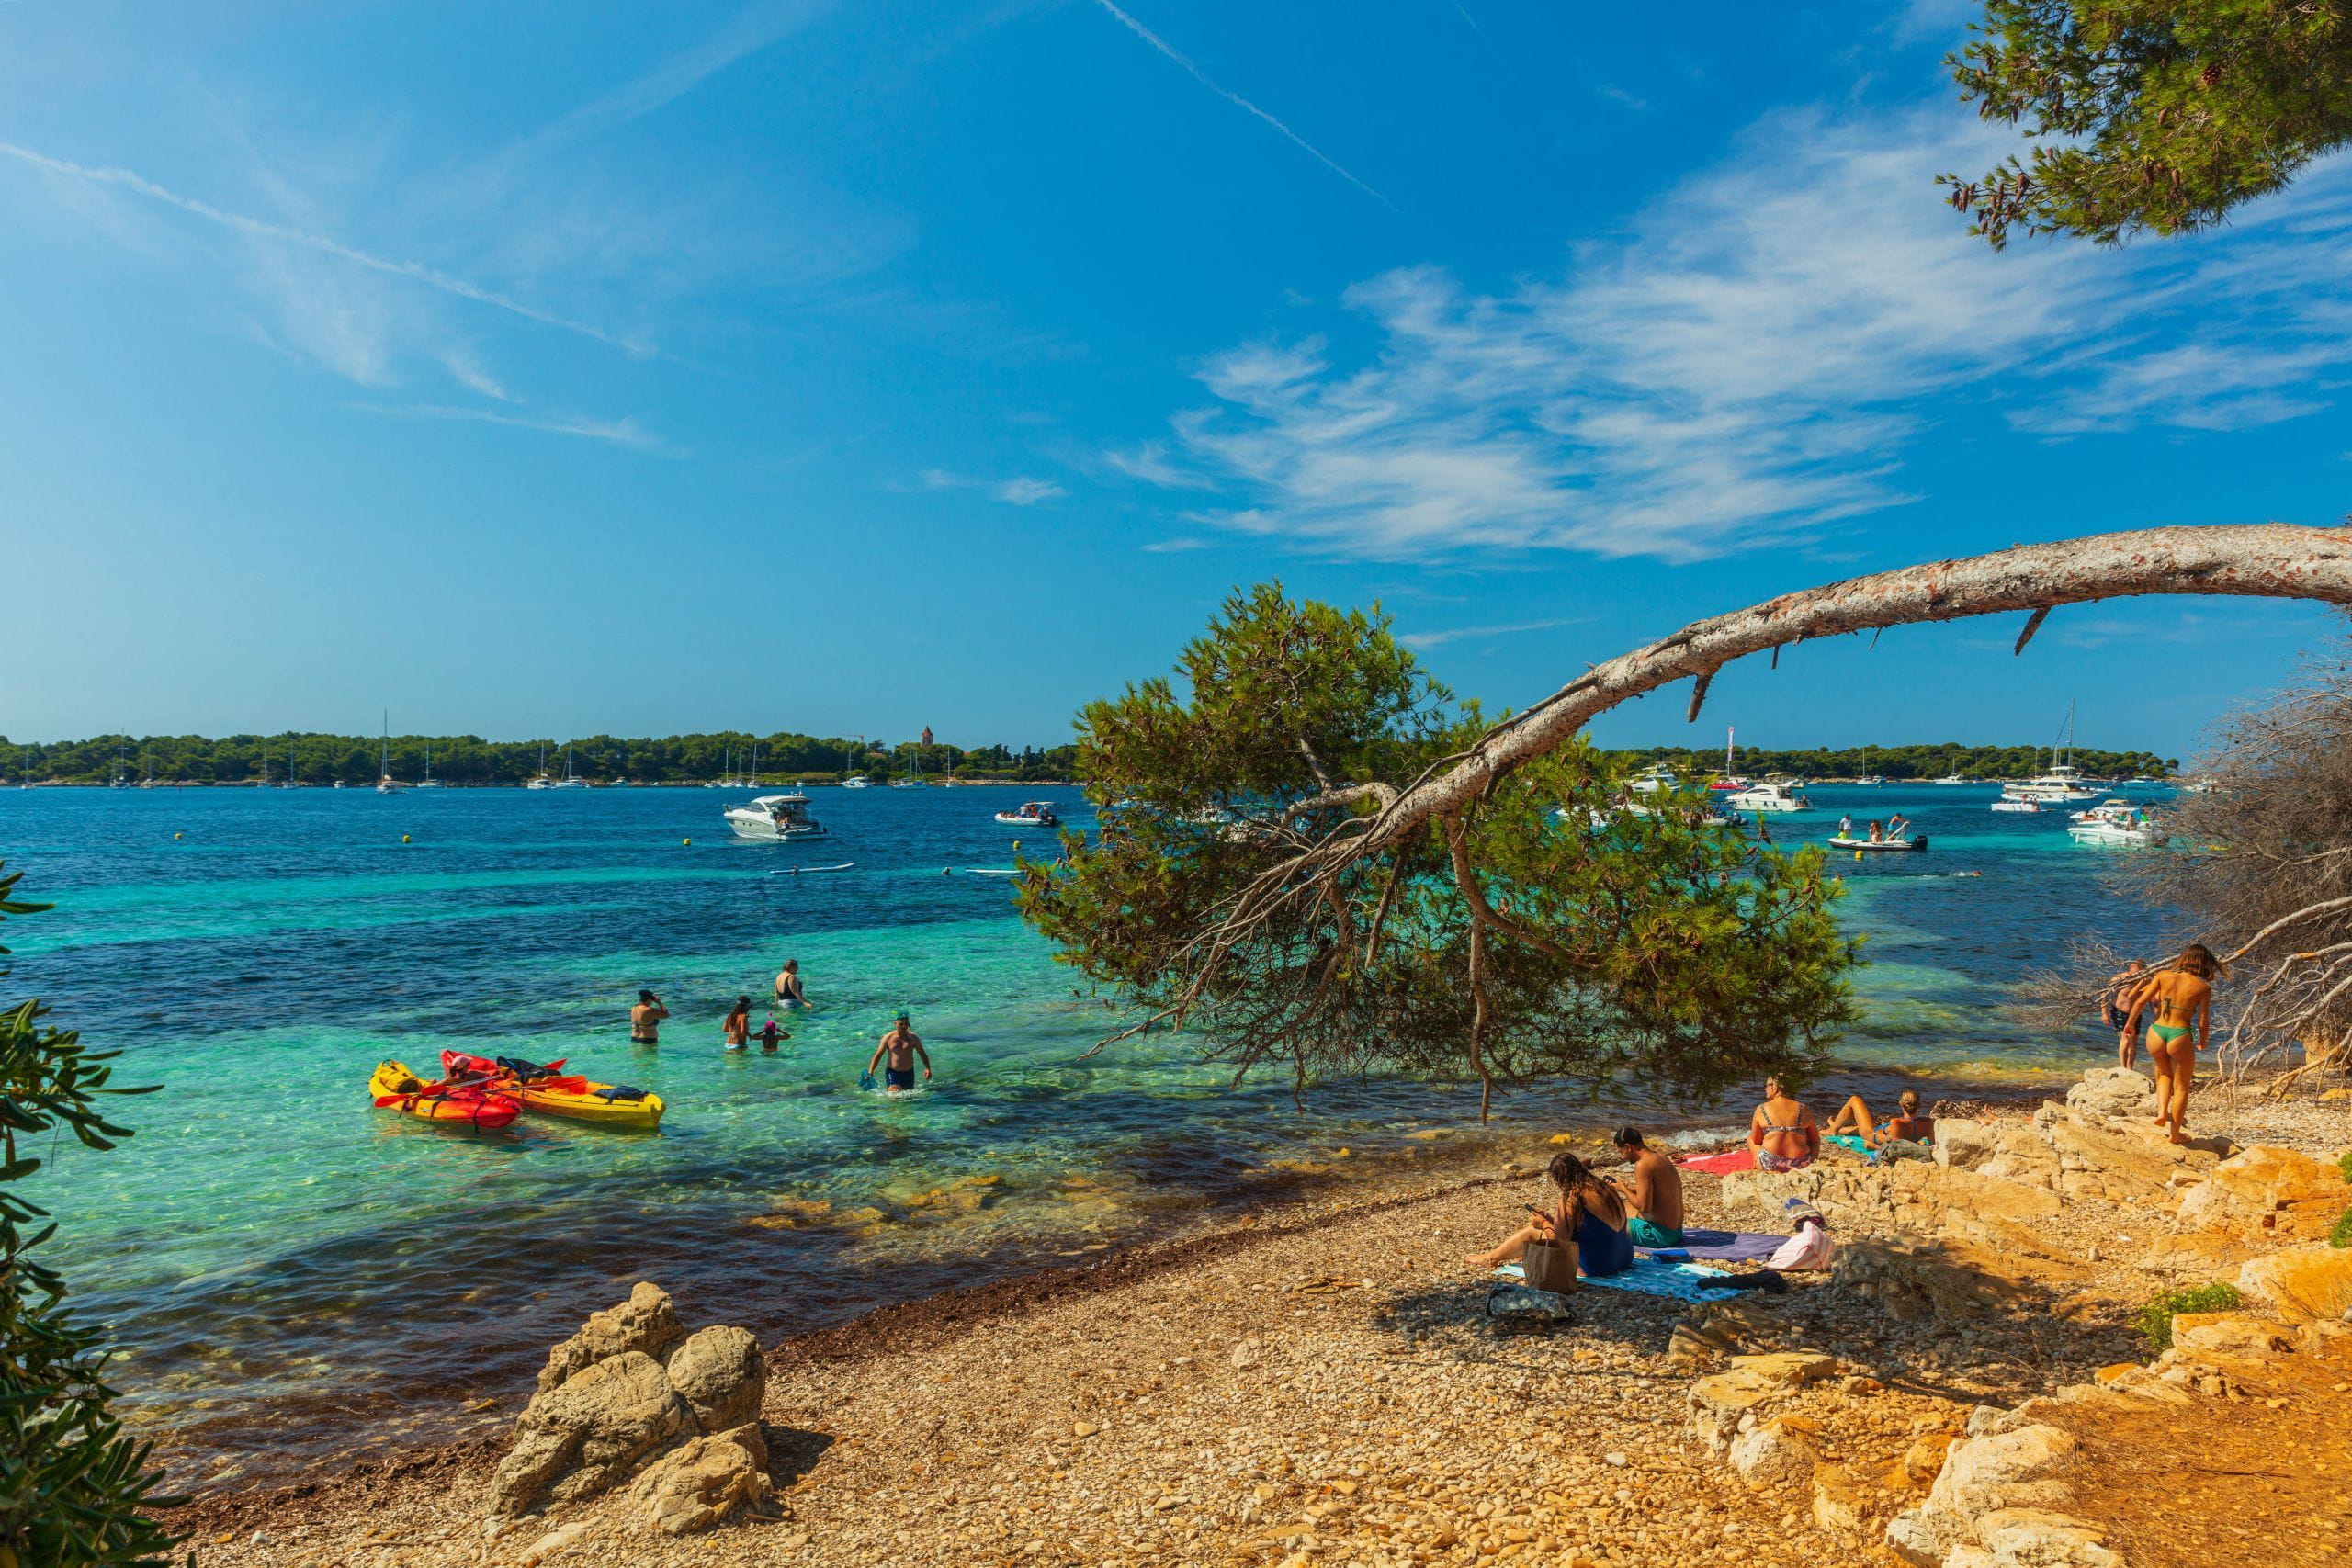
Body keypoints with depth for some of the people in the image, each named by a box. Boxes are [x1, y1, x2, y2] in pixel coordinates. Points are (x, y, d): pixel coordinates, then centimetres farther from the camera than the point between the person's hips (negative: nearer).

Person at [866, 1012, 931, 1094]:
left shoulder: (913, 1038, 1)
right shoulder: (888, 1038, -4)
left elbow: (923, 1054, 7)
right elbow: (877, 1055, -1)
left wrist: (928, 1068, -10)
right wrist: (870, 1073, -12)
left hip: (908, 1073, 3)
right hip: (892, 1072, -3)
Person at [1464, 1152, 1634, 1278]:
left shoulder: (1572, 1198, -19)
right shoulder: (1603, 1188, 6)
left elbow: (1559, 1240, -14)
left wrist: (1544, 1224, 5)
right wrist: (1551, 1220, 16)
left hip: (1594, 1266, -8)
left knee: (1531, 1232, 7)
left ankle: (1491, 1259, 26)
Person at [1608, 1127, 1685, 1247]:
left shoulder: (1643, 1165, -21)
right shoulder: (1660, 1157, 8)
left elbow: (1644, 1206, -23)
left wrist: (1623, 1189, -8)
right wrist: (1626, 1187, 13)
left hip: (1660, 1235, -10)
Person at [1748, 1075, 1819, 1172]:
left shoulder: (1761, 1109, -3)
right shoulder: (1803, 1110, 2)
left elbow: (1756, 1141, 5)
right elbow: (1815, 1140, 11)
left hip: (1770, 1165, -2)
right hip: (1800, 1165, 2)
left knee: (1750, 1135, 25)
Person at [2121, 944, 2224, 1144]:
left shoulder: (2163, 975, 0)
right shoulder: (2203, 988, -4)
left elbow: (2140, 1002, 0)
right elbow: (2203, 1023, -1)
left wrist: (2129, 1024, 14)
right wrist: (2203, 1043, 18)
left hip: (2156, 1033, 2)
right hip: (2180, 1037, -2)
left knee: (2165, 1074, 30)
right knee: (2181, 1087, 16)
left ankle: (2162, 1111, 10)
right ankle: (2176, 1133, 22)